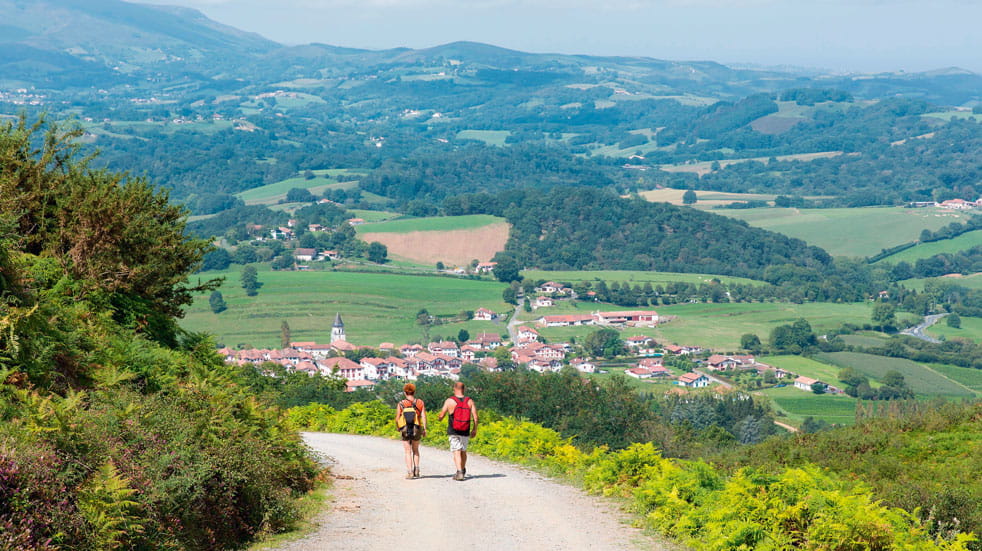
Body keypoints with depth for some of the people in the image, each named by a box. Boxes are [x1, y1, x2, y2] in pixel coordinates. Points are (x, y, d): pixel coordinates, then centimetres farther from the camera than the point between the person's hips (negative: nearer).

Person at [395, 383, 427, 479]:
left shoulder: (401, 404, -3)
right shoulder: (420, 402, 1)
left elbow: (397, 419, -4)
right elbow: (423, 416, -7)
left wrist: (398, 428, 15)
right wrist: (424, 429, -4)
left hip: (405, 430, -2)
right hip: (417, 430, 2)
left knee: (408, 452, 5)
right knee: (415, 451, 19)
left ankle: (409, 472, -4)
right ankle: (416, 471, 12)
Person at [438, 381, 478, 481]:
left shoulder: (449, 401, -7)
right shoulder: (470, 401, 0)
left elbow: (441, 415, -2)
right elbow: (475, 417, -3)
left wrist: (440, 419, 22)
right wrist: (475, 429, 8)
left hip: (453, 432, -3)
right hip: (465, 432, 3)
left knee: (456, 451, -4)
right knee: (463, 451, 19)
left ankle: (459, 472, -19)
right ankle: (463, 471, 33)